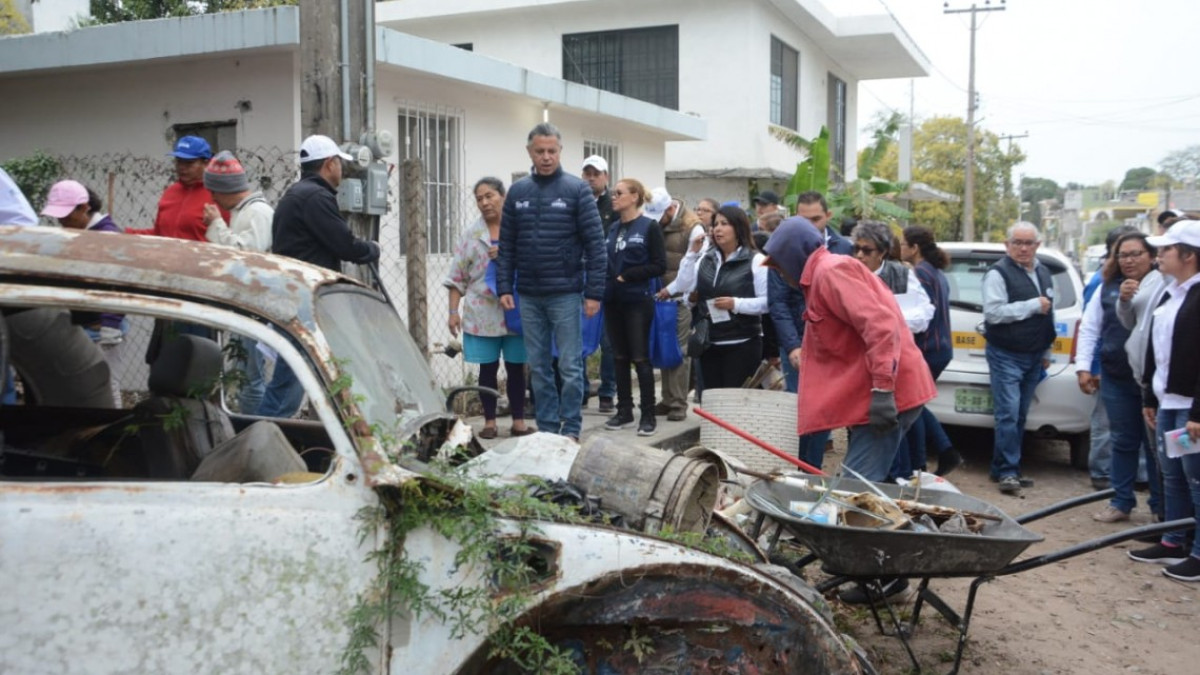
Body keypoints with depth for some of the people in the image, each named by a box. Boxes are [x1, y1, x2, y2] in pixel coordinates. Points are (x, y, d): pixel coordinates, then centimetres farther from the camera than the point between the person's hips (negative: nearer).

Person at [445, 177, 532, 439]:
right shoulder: (471, 234, 7)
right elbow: (457, 276, 6)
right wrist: (453, 311, 0)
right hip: (482, 313, 1)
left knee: (516, 368, 5)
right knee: (487, 368, 5)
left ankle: (518, 421, 15)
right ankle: (489, 421, 14)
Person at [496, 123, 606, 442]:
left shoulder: (577, 189, -3)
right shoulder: (517, 192, 9)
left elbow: (595, 244, -6)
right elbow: (506, 245, 10)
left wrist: (594, 292, -11)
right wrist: (504, 287, 1)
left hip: (565, 293, -4)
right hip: (528, 296, 4)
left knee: (570, 366, 0)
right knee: (538, 367, 9)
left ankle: (571, 430, 9)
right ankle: (547, 427, 18)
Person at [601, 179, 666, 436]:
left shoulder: (650, 226, -4)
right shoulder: (613, 228, 11)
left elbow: (659, 265, -10)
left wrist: (626, 276, -14)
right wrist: (609, 278, 0)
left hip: (638, 301, -5)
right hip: (613, 300, 5)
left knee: (640, 358, -3)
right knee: (620, 357, 9)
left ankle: (648, 414, 4)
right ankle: (624, 411, 18)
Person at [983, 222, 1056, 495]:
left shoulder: (1043, 273, 14)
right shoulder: (998, 273, -9)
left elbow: (1049, 315, 21)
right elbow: (993, 312, -20)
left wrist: (1046, 353, 19)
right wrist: (1034, 305, -17)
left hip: (1033, 357, 7)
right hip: (1006, 356, -7)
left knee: (1019, 416, 9)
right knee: (1009, 415, -12)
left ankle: (1002, 469, 16)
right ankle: (1008, 471, -7)